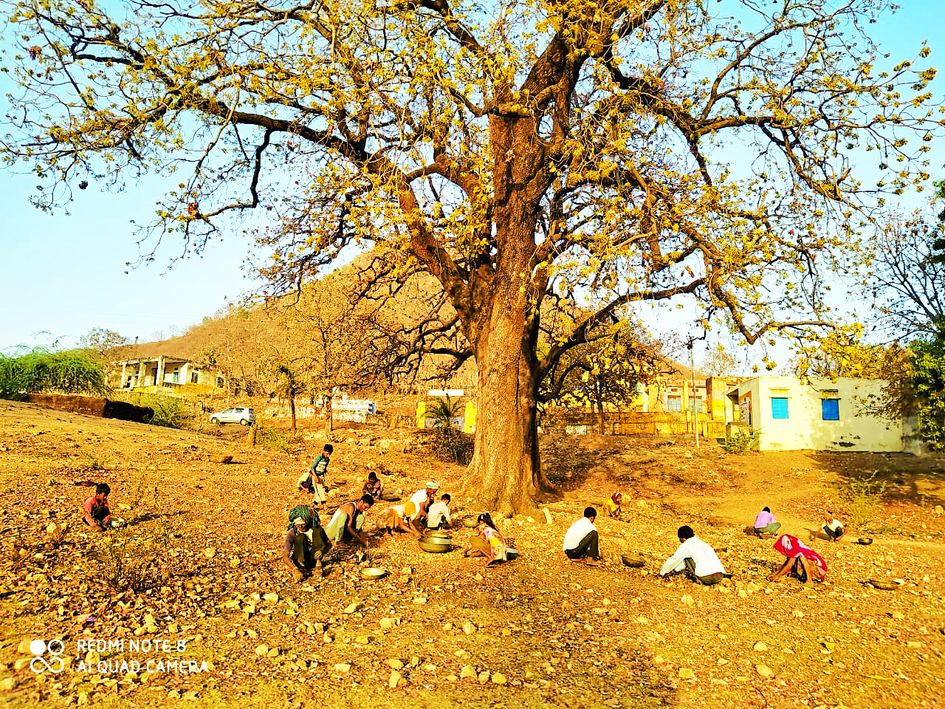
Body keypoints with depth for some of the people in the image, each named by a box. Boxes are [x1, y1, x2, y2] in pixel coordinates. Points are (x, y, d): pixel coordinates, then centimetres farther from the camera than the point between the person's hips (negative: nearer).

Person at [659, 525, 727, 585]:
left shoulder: (685, 545, 4)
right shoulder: (700, 542, 26)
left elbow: (673, 560, 10)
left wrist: (662, 573, 25)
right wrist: (674, 571, 40)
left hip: (706, 578, -7)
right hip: (720, 577, 7)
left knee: (687, 557, 13)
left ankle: (697, 578, 4)